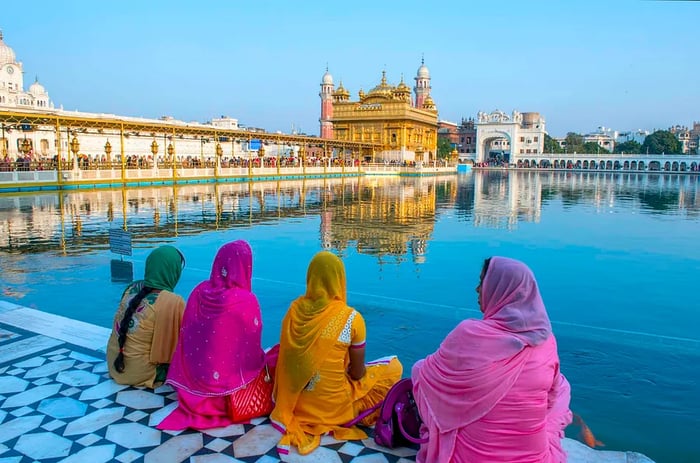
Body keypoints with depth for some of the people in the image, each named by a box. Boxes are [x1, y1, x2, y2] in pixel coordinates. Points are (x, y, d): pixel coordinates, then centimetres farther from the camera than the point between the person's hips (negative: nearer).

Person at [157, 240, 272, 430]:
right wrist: (263, 361, 13)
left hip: (193, 378, 5)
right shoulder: (247, 301, -21)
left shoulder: (199, 291, -7)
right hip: (229, 386, -5)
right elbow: (252, 354, -10)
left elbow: (186, 338, 2)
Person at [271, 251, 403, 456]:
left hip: (294, 403, 5)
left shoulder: (295, 308, -7)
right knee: (394, 366, 10)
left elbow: (286, 359, 6)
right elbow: (357, 373, -9)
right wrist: (357, 370, 16)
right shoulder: (351, 318, -19)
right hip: (333, 406, -5)